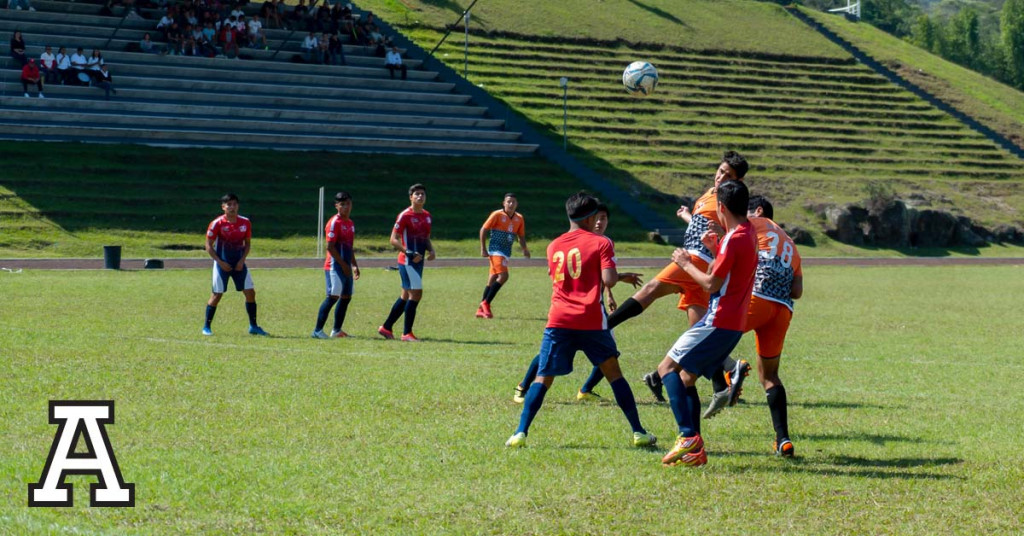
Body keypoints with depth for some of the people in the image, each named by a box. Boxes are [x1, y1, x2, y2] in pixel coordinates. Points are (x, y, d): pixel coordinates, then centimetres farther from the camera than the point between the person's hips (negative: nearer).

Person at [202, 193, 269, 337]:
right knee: (217, 295, -3)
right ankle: (206, 327, 9)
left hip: (239, 264, 4)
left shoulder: (245, 222, -1)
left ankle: (253, 326, 10)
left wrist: (242, 260, -4)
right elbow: (209, 246, -7)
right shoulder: (217, 224, -12)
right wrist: (221, 262, -13)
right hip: (222, 264, -4)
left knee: (250, 292, -1)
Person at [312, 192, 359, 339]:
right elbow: (330, 247, -16)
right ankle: (318, 330, -10)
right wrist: (343, 265, -16)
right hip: (335, 266, -9)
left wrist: (354, 266, 18)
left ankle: (337, 330, 17)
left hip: (345, 267, 9)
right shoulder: (334, 223, -11)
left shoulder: (350, 223, 16)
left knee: (346, 297, 9)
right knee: (333, 296, -12)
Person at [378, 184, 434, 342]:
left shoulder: (427, 216, 13)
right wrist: (409, 253, -23)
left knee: (406, 296, 13)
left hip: (418, 261, 8)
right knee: (416, 293, -12)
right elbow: (393, 240, -12)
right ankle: (407, 333, -5)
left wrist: (431, 251, 4)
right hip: (407, 262, -8)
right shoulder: (405, 216, -10)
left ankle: (386, 327, 24)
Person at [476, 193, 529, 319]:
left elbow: (521, 236, 18)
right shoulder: (497, 215, -7)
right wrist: (483, 249, -9)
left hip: (506, 252, 6)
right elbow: (483, 230, -5)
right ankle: (486, 303, -11)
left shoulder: (519, 218, 9)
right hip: (496, 250, -6)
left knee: (492, 280, 8)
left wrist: (525, 249, 0)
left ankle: (481, 309, 13)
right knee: (503, 275, -20)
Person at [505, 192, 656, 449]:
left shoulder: (553, 246, 14)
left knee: (543, 378, 5)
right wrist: (618, 274, 11)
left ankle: (520, 433, -9)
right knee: (613, 372, 12)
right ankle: (638, 432, 12)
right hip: (591, 321, -2)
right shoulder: (601, 243, -1)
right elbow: (608, 280, -14)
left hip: (558, 321, 2)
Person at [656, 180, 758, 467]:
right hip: (734, 324, 10)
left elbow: (712, 284, -16)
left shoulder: (734, 239, -16)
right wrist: (714, 248, 14)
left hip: (718, 322, -10)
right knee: (686, 378, 14)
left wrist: (686, 263, -3)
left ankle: (688, 435, -20)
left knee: (667, 367, -9)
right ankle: (695, 450, 9)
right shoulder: (749, 233, 14)